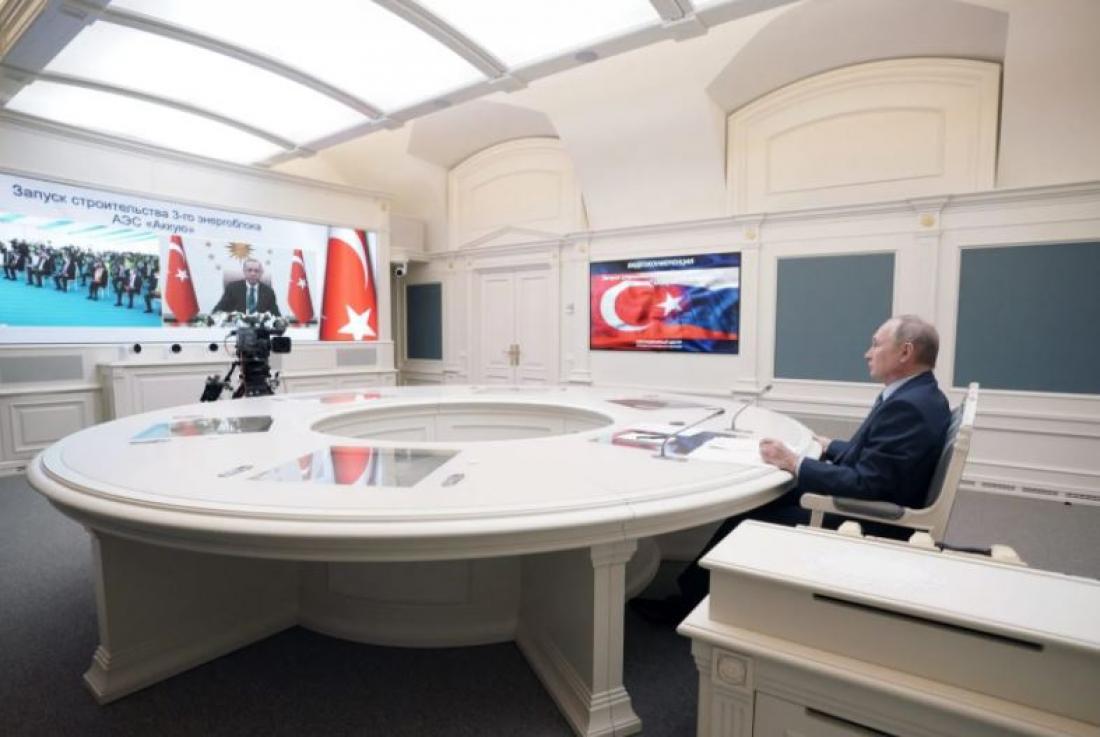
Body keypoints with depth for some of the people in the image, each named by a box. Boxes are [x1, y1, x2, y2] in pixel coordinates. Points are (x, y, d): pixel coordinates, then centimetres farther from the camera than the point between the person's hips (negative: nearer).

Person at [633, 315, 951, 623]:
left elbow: (865, 484, -28)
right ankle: (691, 594, 14)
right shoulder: (918, 395, 8)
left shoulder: (907, 406, -25)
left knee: (750, 516, -6)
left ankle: (686, 603, 13)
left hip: (866, 524, -9)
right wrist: (829, 447, 14)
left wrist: (795, 464, -24)